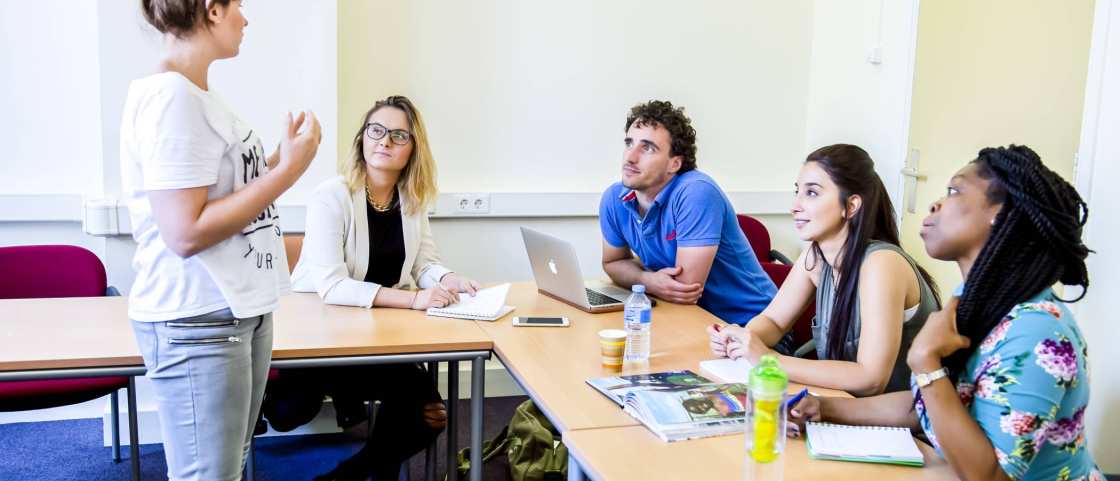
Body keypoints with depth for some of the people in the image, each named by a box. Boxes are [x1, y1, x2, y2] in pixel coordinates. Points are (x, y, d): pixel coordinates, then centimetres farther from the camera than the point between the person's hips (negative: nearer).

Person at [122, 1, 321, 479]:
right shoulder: (171, 96, -18)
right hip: (198, 323, -9)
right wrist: (287, 170, -19)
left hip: (241, 310, 9)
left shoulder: (196, 95, 10)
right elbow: (186, 233, -23)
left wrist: (277, 161, 7)